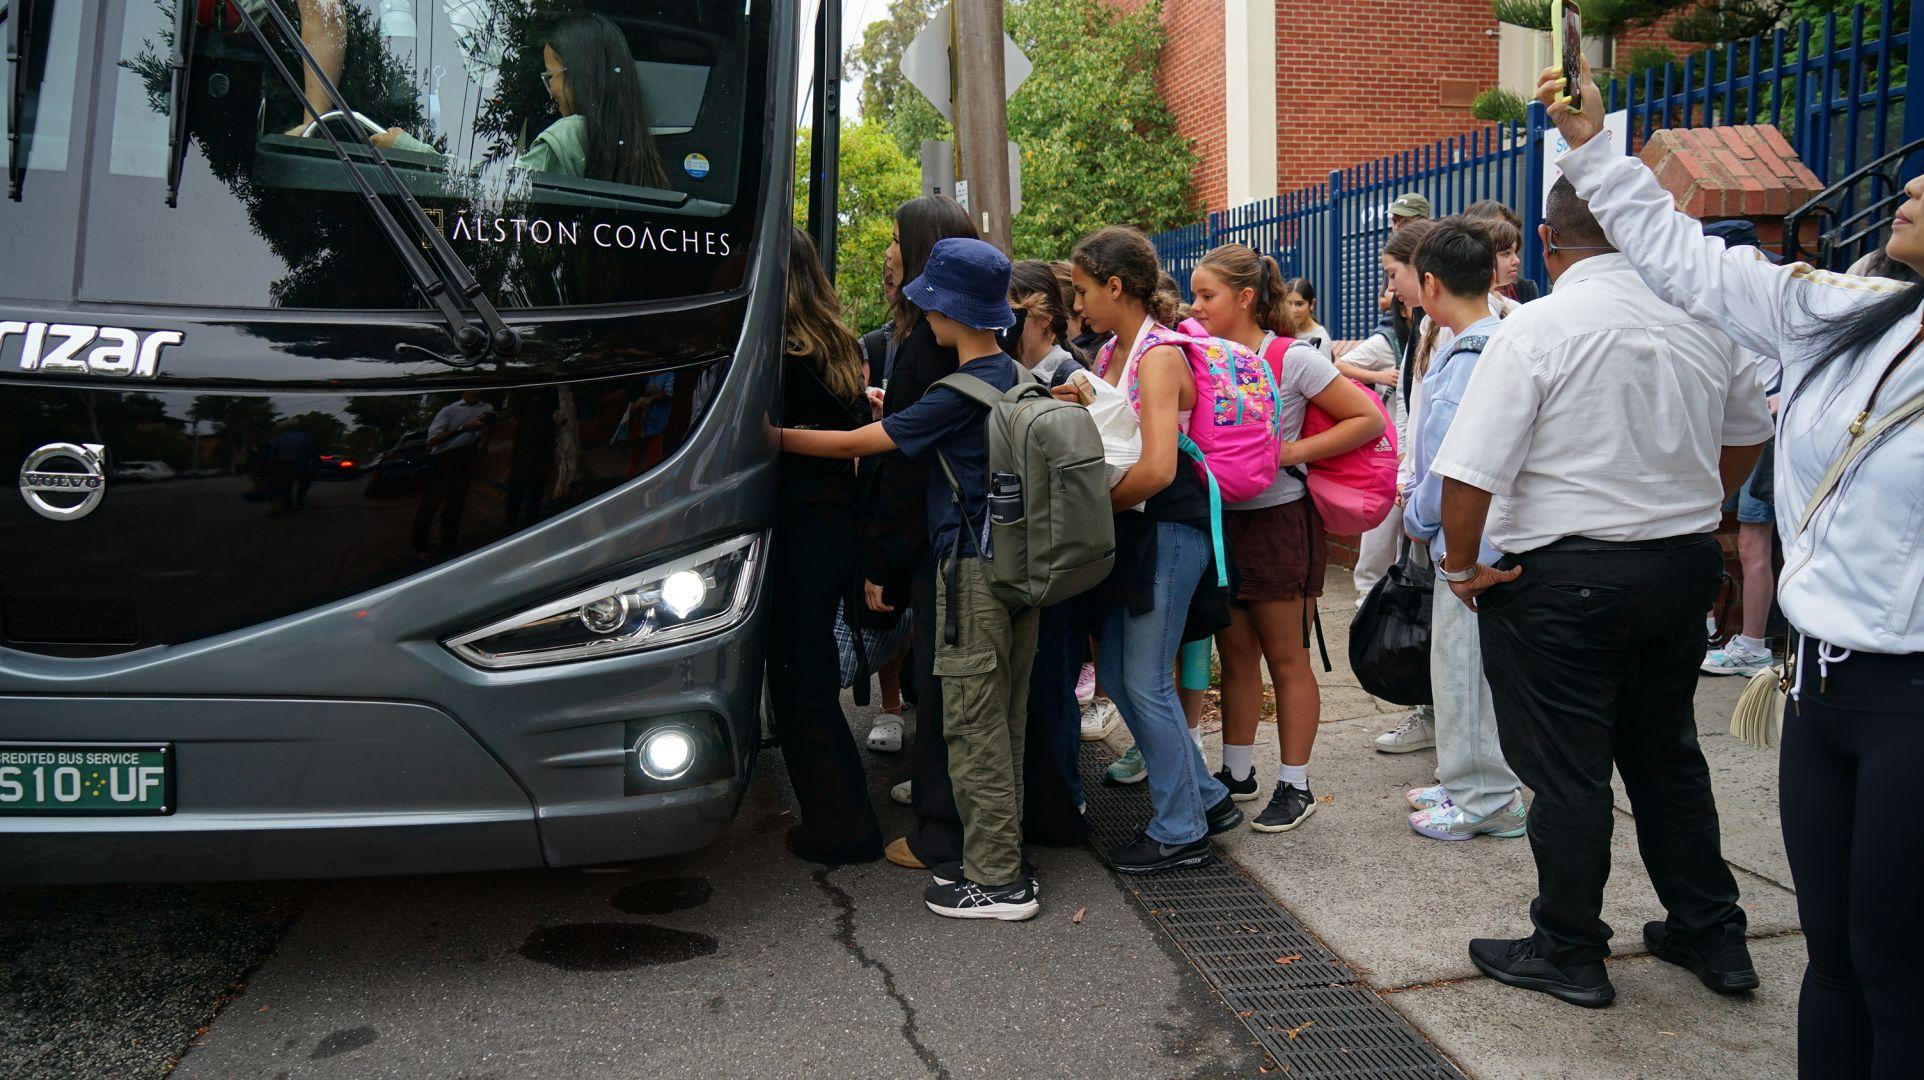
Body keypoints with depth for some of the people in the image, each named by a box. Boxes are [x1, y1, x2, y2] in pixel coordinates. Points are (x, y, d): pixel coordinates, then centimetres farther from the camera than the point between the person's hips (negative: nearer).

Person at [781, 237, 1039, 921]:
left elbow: (853, 445, -11)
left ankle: (995, 881, 4)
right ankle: (1000, 859, 23)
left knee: (973, 727, -2)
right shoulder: (1013, 378, 10)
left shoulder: (958, 395, -16)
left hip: (973, 574, -9)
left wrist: (775, 436, 0)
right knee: (1003, 724, 14)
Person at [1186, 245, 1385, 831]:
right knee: (1235, 654, 14)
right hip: (1220, 519, 6)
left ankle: (1294, 785, 15)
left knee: (1286, 658, 4)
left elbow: (1369, 419, -12)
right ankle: (1236, 771, 26)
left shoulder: (1292, 359, -12)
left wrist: (1293, 451, -18)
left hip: (1277, 520, -6)